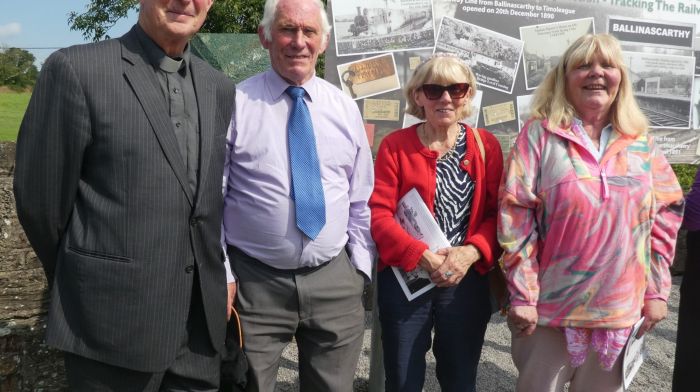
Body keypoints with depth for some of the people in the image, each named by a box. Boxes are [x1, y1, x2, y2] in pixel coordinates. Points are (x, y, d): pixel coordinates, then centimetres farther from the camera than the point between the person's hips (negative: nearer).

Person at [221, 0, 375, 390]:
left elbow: (362, 199, 9)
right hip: (254, 282, -3)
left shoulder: (345, 107, 6)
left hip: (336, 280, 3)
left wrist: (360, 268, 4)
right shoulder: (235, 104, -5)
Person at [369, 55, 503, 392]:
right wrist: (422, 256, -18)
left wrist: (471, 252, -16)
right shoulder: (395, 145, -2)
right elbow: (378, 213, -8)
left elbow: (498, 212, 1)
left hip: (467, 281, 2)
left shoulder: (486, 145, 4)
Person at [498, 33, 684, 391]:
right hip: (549, 306, -3)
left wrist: (656, 291, 5)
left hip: (619, 307, 3)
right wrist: (522, 295, -13)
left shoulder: (640, 142, 6)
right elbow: (515, 214, -10)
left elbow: (666, 212, 9)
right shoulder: (539, 134, -6)